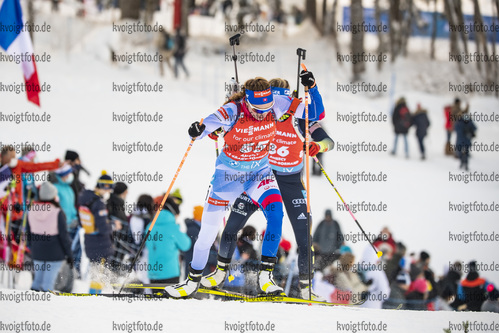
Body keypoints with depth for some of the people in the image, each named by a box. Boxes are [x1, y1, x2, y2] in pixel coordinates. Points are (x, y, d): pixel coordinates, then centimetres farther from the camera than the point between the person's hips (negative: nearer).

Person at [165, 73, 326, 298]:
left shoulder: (275, 105, -17)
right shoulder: (232, 112, -26)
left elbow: (315, 114, -13)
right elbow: (210, 124, -37)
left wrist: (311, 88, -28)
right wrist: (198, 129, -60)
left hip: (259, 172, 2)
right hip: (229, 173, -2)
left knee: (275, 214, -24)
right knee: (209, 229, 2)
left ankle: (265, 276, -17)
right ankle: (193, 280, 23)